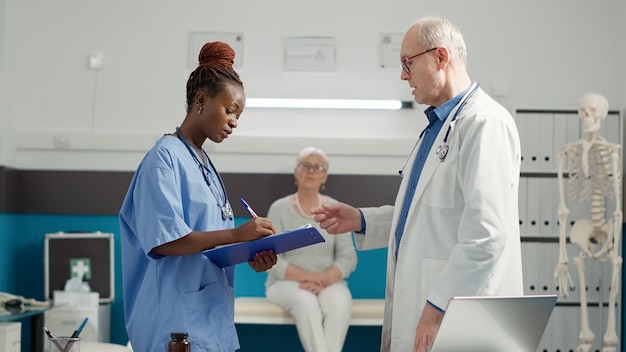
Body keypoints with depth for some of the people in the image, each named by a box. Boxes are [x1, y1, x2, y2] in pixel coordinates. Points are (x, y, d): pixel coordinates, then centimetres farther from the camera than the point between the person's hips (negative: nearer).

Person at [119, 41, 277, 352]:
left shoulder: (204, 164, 15)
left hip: (211, 314, 9)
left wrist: (250, 257, -1)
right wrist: (235, 233, -21)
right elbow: (162, 240, -21)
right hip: (179, 318, -9)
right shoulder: (165, 158, -11)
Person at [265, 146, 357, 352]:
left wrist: (325, 279, -19)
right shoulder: (279, 209, 2)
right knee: (305, 302, -36)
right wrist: (308, 276, -18)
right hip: (287, 282, -1)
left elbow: (348, 257, 1)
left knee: (341, 303, -33)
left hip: (328, 283, 1)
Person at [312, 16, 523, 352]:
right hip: (416, 307, 9)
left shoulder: (485, 123, -13)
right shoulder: (437, 126, 18)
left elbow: (486, 233, -21)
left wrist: (439, 308, -21)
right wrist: (360, 221, 13)